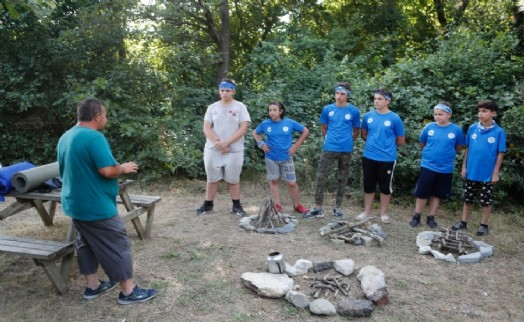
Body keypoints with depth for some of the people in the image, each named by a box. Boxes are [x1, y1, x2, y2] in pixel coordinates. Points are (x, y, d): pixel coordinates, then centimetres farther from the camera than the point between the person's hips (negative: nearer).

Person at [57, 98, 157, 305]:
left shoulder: (65, 138, 10)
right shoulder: (94, 137, -21)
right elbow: (108, 171, -27)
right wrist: (124, 168, -6)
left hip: (75, 204, 10)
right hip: (96, 206, -9)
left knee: (86, 245, 19)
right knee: (117, 246, 0)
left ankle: (92, 287, 29)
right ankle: (129, 291, 8)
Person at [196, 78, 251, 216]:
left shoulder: (240, 107, -1)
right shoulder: (212, 107, 6)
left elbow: (243, 128, -9)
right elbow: (206, 128, 0)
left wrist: (226, 142, -16)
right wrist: (218, 143, -15)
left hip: (234, 150, -2)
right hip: (213, 149, 2)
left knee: (233, 179, 7)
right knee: (212, 178, 10)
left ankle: (236, 205, 19)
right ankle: (208, 204, 23)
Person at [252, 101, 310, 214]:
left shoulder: (290, 123, -7)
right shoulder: (265, 124, -3)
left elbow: (305, 131, 4)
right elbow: (255, 133, 15)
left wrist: (296, 145, -1)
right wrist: (261, 144, 0)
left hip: (286, 158, -1)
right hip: (271, 158, 1)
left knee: (292, 183, 2)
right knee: (274, 181, 10)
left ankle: (297, 205, 20)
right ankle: (277, 206, 21)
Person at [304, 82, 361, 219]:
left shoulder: (354, 111, -3)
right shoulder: (327, 109, 1)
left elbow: (356, 130, 8)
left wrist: (347, 142, 11)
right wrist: (329, 140, 12)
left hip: (346, 150, 0)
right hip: (329, 148, 1)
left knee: (342, 179, 9)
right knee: (320, 177, -2)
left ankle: (338, 207, 22)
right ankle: (318, 208, 6)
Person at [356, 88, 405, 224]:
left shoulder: (395, 118, -8)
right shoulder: (368, 116, 1)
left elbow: (401, 141, 1)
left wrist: (388, 146, 12)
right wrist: (373, 142, 9)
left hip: (387, 158, -2)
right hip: (369, 157, 3)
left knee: (385, 187, 9)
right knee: (368, 186, 12)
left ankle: (383, 213, 24)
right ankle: (366, 212, 25)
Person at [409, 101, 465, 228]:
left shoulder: (456, 130, -8)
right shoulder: (429, 127, -7)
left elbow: (458, 148, 7)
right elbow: (421, 144, 8)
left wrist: (447, 155, 8)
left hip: (445, 169, 0)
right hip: (427, 166, 0)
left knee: (437, 194, 13)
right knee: (422, 193, 6)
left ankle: (431, 217, 26)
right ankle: (417, 216, 20)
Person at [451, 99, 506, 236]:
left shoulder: (499, 132, -10)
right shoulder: (472, 128, -3)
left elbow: (500, 154, -6)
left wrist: (496, 173, -7)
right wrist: (464, 166, 3)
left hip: (487, 174, -3)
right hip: (471, 172, 3)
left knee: (486, 200, 10)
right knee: (468, 199, 13)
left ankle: (484, 225, 23)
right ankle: (463, 222, 25)